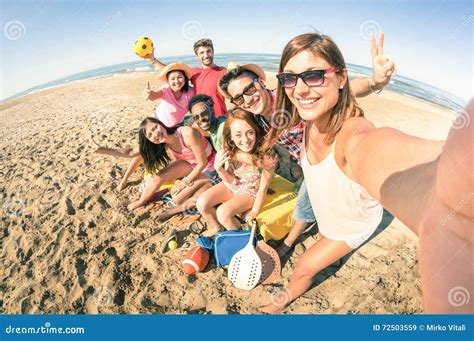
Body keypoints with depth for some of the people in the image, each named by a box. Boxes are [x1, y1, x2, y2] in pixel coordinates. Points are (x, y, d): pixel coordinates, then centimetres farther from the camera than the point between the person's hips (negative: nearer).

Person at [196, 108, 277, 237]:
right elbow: (230, 180, -11)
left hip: (251, 192, -4)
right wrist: (218, 168, -32)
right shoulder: (230, 151, -26)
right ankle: (216, 227, 24)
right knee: (201, 203, -8)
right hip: (232, 185, 4)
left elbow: (263, 188, -20)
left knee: (223, 212, -23)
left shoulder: (265, 156, -36)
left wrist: (254, 211, -7)